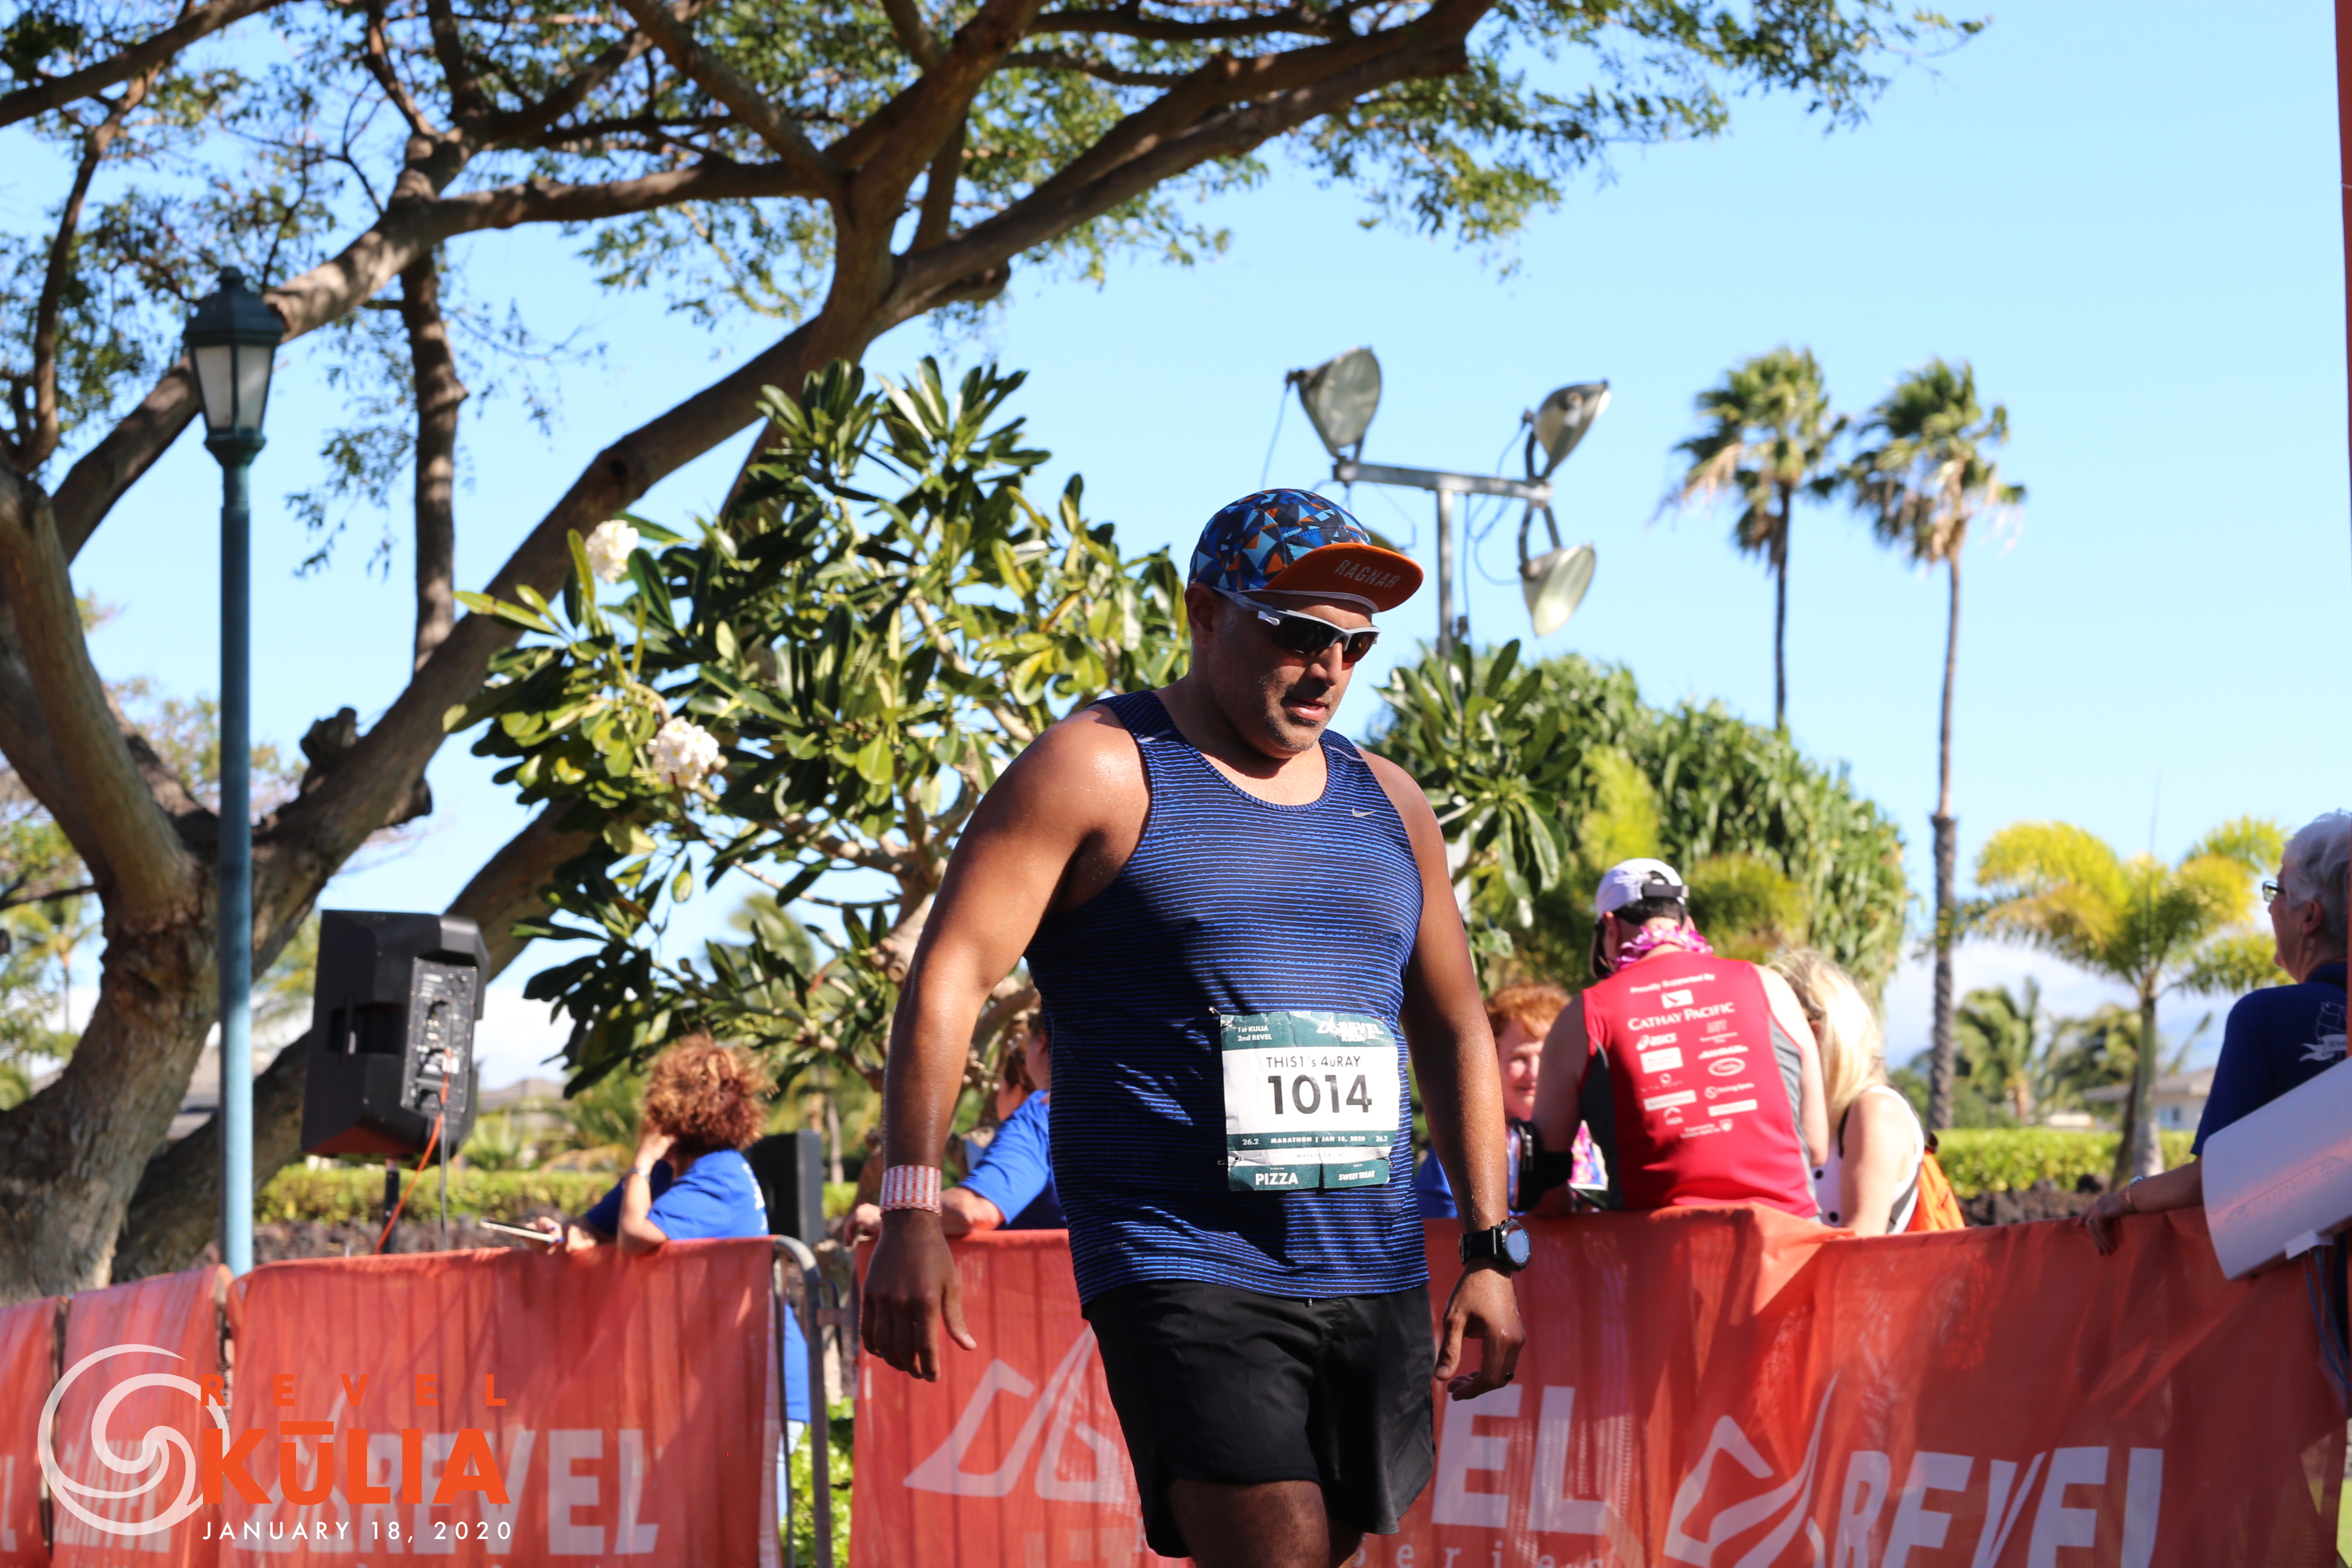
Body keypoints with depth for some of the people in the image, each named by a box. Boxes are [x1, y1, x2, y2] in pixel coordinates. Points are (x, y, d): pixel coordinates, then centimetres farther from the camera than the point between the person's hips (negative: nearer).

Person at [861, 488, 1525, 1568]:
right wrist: (912, 1211, -18)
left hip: (1375, 1279, 6)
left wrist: (1489, 1250, 16)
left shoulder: (1386, 803, 17)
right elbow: (949, 978, -8)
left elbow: (1454, 1030, 23)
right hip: (1179, 1268, -6)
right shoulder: (1098, 771, -2)